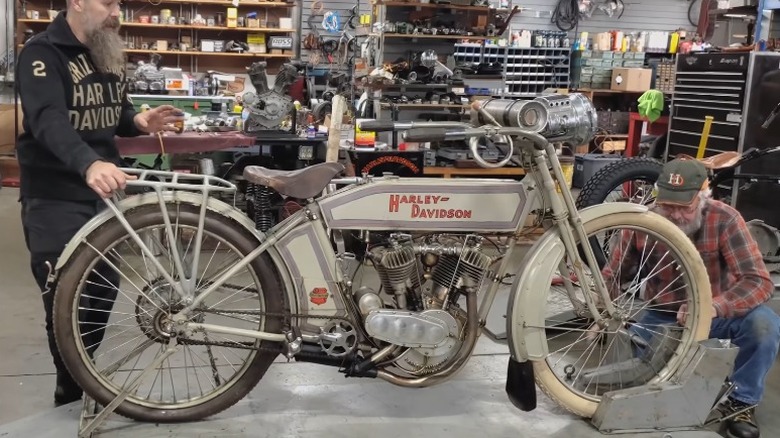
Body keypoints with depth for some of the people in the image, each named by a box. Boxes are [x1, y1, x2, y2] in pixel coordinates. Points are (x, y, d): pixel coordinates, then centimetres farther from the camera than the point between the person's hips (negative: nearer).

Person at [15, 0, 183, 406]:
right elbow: (48, 120, -31)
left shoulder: (108, 53, 9)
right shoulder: (42, 53, -15)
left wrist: (139, 121, -8)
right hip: (54, 199, -7)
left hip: (102, 193, 7)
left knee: (103, 292, 13)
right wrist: (89, 164, -49)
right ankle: (71, 394, 17)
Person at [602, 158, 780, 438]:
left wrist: (713, 307, -47)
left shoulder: (724, 220, -23)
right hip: (663, 316, 2)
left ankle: (740, 403, -8)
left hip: (716, 313, -1)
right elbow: (613, 274, -3)